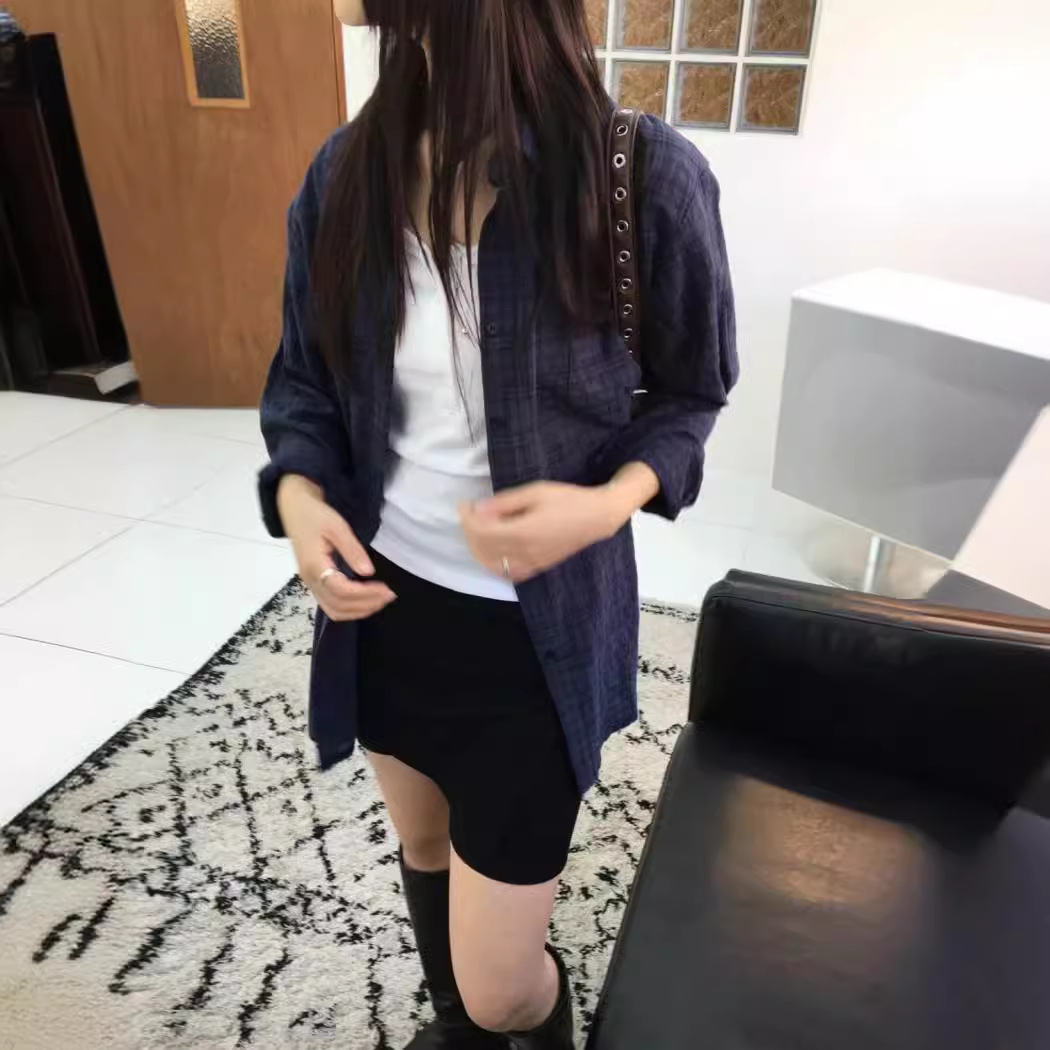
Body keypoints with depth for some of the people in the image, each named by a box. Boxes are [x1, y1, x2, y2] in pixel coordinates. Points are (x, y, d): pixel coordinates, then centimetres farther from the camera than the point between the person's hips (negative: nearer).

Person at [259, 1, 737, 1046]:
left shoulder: (644, 174, -17)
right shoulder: (346, 170, -5)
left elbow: (688, 390, -4)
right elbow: (305, 376, 6)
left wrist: (609, 502, -23)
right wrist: (298, 493, -14)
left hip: (535, 630, -4)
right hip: (383, 602, 5)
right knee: (425, 850, 29)